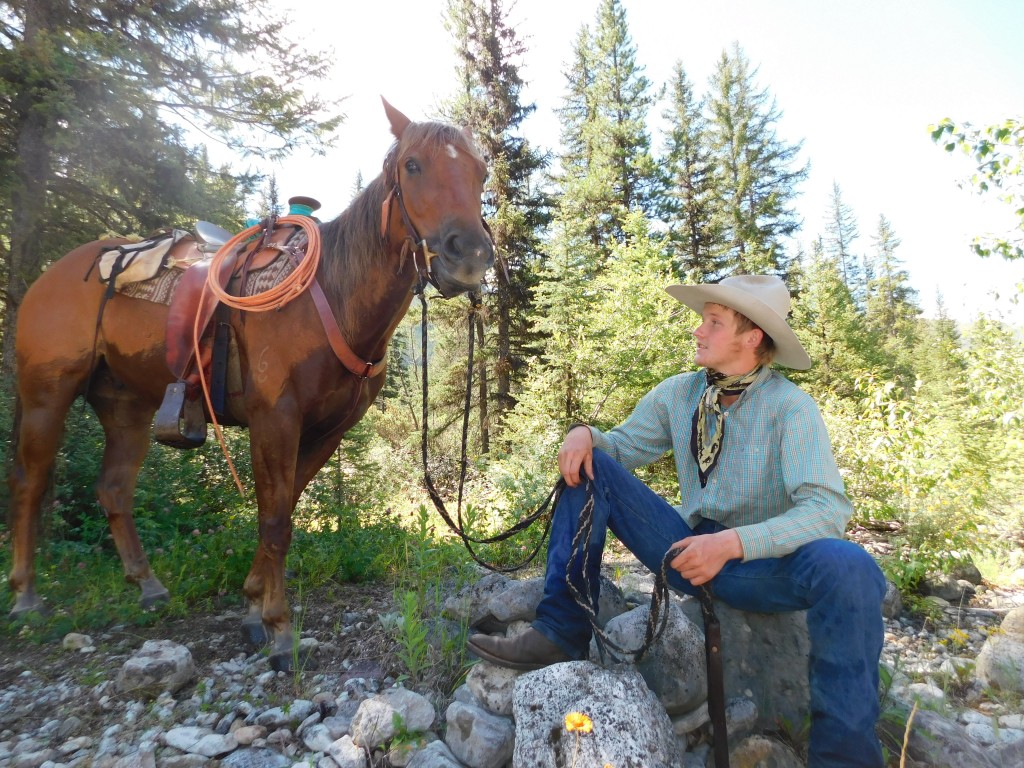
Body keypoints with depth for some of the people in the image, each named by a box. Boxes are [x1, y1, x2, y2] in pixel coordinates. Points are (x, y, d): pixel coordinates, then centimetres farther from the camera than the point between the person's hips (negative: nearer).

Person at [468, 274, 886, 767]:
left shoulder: (790, 407, -14)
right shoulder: (678, 393, 0)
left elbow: (827, 509, -24)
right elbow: (621, 446, 8)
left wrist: (733, 542, -37)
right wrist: (584, 433, -15)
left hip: (760, 564, -4)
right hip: (689, 551, 5)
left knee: (848, 568, -35)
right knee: (588, 467, -8)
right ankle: (562, 635, -10)